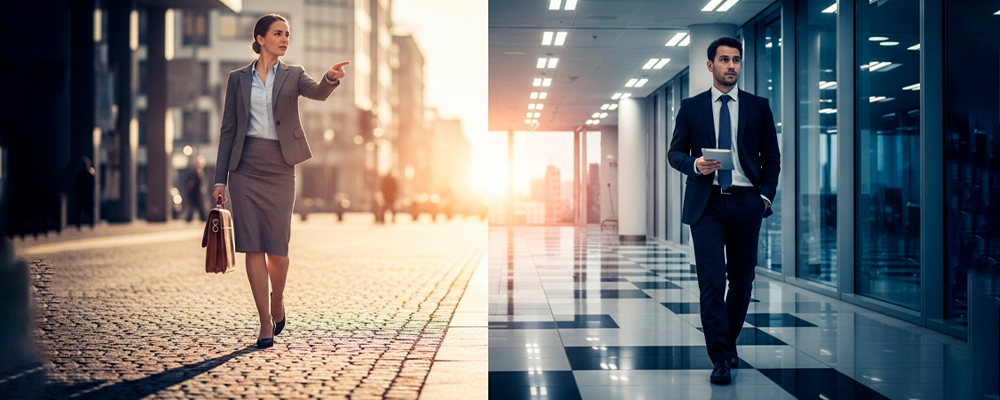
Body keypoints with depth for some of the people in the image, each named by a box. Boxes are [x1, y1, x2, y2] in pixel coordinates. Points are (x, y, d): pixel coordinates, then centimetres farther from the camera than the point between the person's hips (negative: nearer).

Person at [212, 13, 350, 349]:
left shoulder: (293, 75, 7)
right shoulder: (238, 78, 8)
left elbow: (318, 92, -16)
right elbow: (228, 130, 8)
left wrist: (331, 78, -40)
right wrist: (220, 179, 2)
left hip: (279, 169, 0)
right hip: (245, 167, 0)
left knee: (278, 247, -1)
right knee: (253, 247, -1)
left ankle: (277, 302, 28)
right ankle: (266, 323, 5)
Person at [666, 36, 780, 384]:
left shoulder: (758, 107, 9)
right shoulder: (691, 107, 7)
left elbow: (771, 157, 11)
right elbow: (674, 152, 7)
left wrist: (766, 196, 0)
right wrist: (695, 165, -14)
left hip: (746, 202, 2)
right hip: (706, 203, -1)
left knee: (742, 280, 7)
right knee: (712, 281, -9)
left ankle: (728, 343, 27)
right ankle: (721, 358, -6)